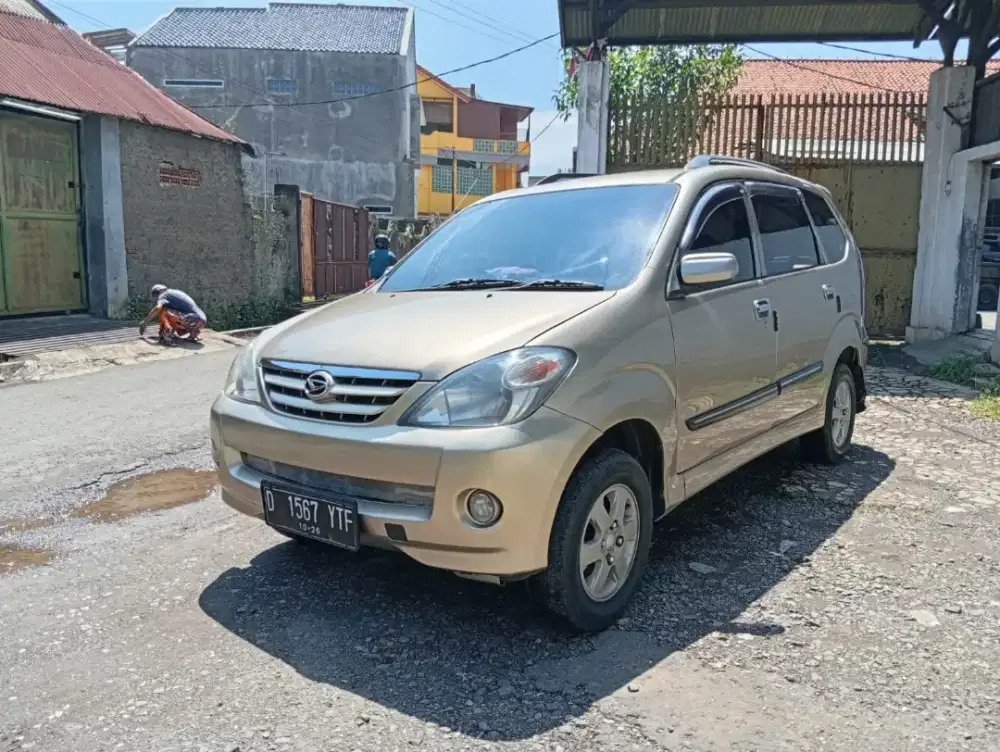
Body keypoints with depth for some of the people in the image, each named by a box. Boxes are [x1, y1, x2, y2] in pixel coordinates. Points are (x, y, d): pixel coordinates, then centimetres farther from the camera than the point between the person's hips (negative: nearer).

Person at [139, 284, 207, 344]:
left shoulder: (163, 295, 8)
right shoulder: (178, 292, 31)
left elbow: (157, 308, -13)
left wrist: (145, 322, -1)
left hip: (188, 321, -8)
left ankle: (167, 334, -9)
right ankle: (193, 335, 10)